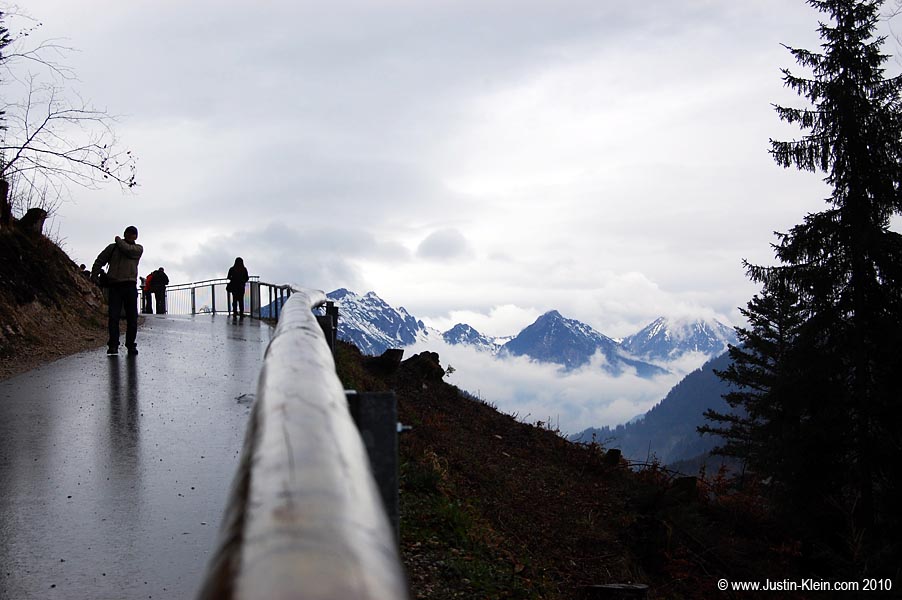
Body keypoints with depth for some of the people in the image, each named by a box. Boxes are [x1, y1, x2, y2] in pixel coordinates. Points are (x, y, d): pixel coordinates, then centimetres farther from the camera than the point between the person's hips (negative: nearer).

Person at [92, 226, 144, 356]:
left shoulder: (138, 248, 13)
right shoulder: (113, 247, 16)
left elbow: (127, 249, -8)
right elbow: (100, 260, 17)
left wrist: (118, 240, 9)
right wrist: (94, 276, 5)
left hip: (130, 286, 0)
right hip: (114, 286, 0)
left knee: (132, 317, -1)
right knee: (113, 316, -7)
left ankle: (131, 345, 7)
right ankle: (113, 345, -5)